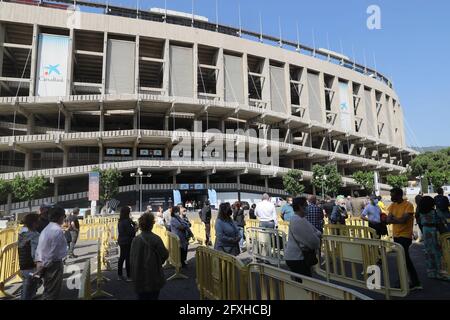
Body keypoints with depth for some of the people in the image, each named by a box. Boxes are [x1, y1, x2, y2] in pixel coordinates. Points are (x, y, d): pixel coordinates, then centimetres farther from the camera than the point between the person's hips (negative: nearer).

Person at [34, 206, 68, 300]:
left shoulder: (45, 229, 9)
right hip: (54, 265, -9)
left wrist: (39, 262, 6)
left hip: (45, 265, 9)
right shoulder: (58, 230, -20)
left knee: (47, 292, 22)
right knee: (52, 294, 4)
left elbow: (39, 248, 8)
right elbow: (53, 252, -19)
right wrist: (43, 266, -9)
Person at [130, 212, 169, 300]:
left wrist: (134, 275, 14)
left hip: (139, 279, 3)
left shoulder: (135, 240, -6)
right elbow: (165, 255, -10)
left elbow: (132, 257, 1)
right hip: (154, 278, -3)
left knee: (142, 296, 15)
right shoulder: (156, 239, -17)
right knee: (153, 296, 13)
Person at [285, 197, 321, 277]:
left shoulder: (301, 219, 14)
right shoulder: (299, 221, -20)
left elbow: (315, 231, 16)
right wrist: (318, 243, 1)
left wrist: (318, 233, -6)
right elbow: (312, 241, -19)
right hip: (296, 258, -10)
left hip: (298, 256, 10)